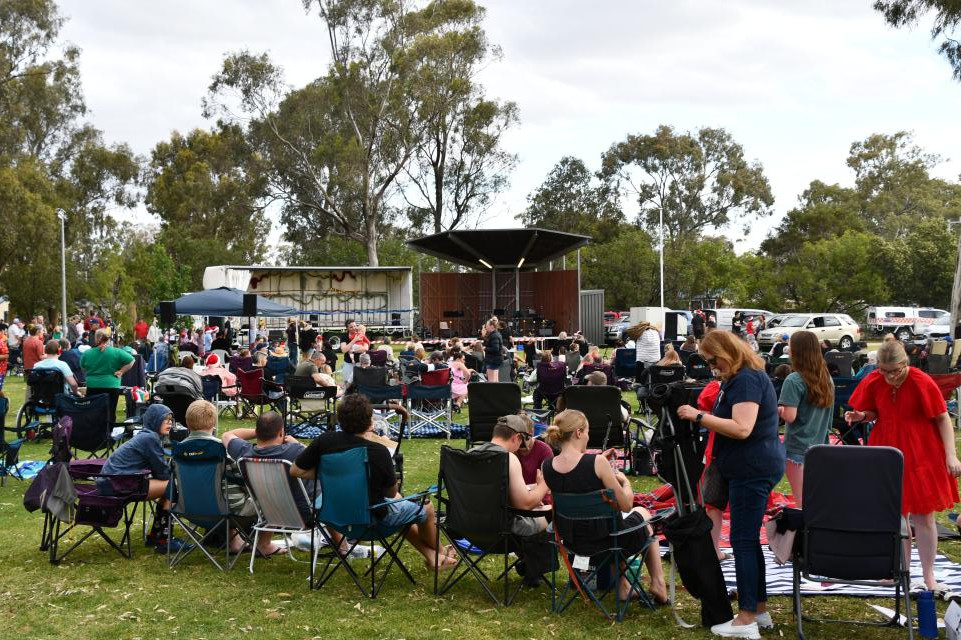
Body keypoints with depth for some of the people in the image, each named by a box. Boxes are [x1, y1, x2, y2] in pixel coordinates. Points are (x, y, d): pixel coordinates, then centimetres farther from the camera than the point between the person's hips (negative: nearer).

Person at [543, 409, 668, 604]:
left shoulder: (546, 466, -7)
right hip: (605, 539, -5)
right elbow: (626, 505, -14)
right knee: (642, 513, 30)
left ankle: (623, 588, 36)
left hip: (573, 542, 5)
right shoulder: (596, 462, -23)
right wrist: (625, 481, 5)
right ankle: (658, 584, 32)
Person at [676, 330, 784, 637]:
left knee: (743, 541, -8)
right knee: (749, 539, 15)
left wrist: (699, 416, -24)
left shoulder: (747, 379, -17)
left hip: (753, 469, -11)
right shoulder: (735, 379, 15)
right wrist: (701, 418, 3)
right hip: (749, 468, 11)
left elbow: (741, 428, -27)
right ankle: (759, 610, 23)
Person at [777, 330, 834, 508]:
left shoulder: (794, 380, -15)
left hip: (798, 448, -6)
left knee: (802, 502, -1)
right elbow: (828, 412, 15)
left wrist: (778, 409, 0)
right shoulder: (827, 378, 6)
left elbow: (790, 416, -18)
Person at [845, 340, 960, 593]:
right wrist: (861, 415, -13)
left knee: (923, 516, 3)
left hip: (919, 456, -3)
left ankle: (928, 577, 14)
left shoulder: (922, 382, -15)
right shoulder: (873, 382, -4)